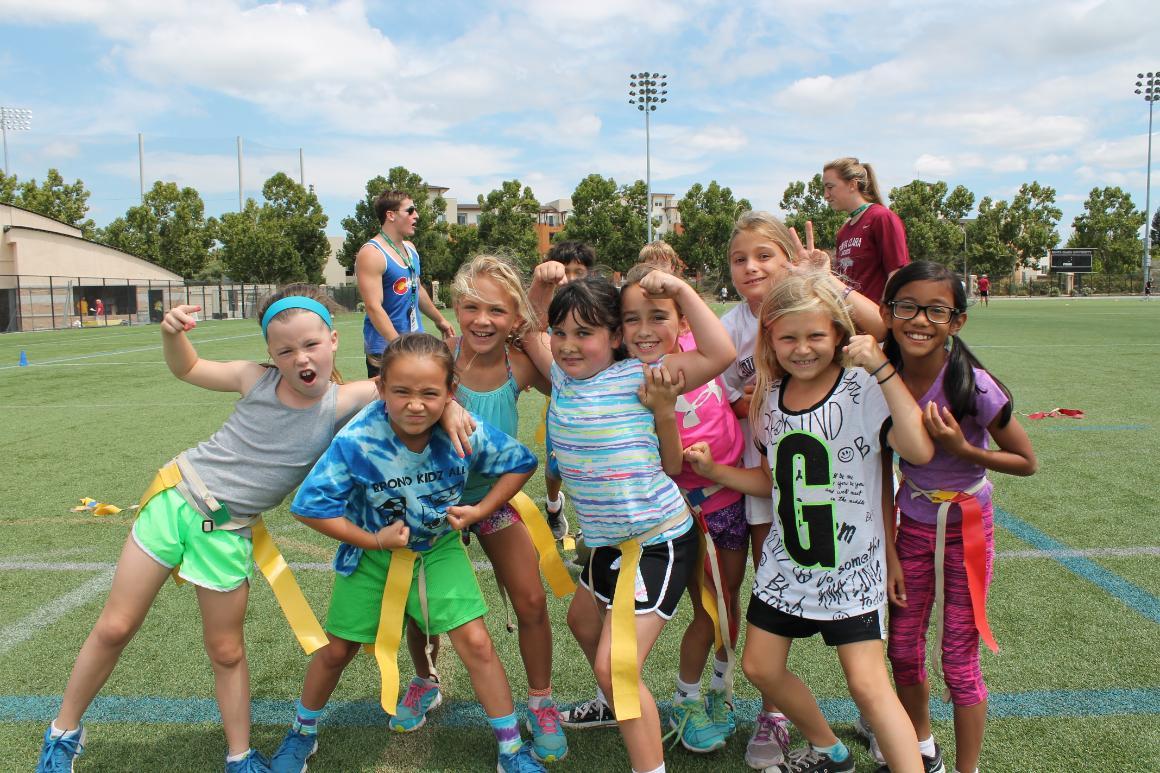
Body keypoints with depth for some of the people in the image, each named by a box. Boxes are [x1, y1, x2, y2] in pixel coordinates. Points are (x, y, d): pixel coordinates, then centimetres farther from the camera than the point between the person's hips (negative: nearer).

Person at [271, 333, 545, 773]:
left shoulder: (467, 433, -27)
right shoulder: (356, 441, -31)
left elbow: (521, 463, -8)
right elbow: (310, 506, -22)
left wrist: (480, 511, -17)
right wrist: (374, 540, -22)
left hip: (439, 547, 0)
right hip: (372, 550, 0)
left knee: (476, 643, -8)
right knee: (337, 650, 14)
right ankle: (302, 733, 45)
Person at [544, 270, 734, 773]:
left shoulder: (634, 378, -18)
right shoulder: (562, 376, 1)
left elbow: (720, 354, -27)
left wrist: (680, 290, -26)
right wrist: (543, 283, 1)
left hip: (658, 543, -9)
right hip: (608, 541, 9)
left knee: (614, 665, -13)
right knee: (583, 623, 30)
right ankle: (614, 704, 58)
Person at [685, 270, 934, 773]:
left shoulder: (863, 390, -16)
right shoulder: (770, 397, 2)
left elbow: (919, 450, -33)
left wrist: (883, 368, -32)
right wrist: (712, 470, 1)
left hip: (850, 566, -6)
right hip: (786, 562, 7)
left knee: (868, 683, -10)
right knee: (760, 668, 13)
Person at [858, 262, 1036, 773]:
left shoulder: (974, 386, -24)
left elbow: (1026, 462, -10)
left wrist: (962, 449, -26)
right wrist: (889, 553, -4)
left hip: (965, 529, -4)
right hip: (912, 528, 4)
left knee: (958, 660, 5)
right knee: (903, 648, 15)